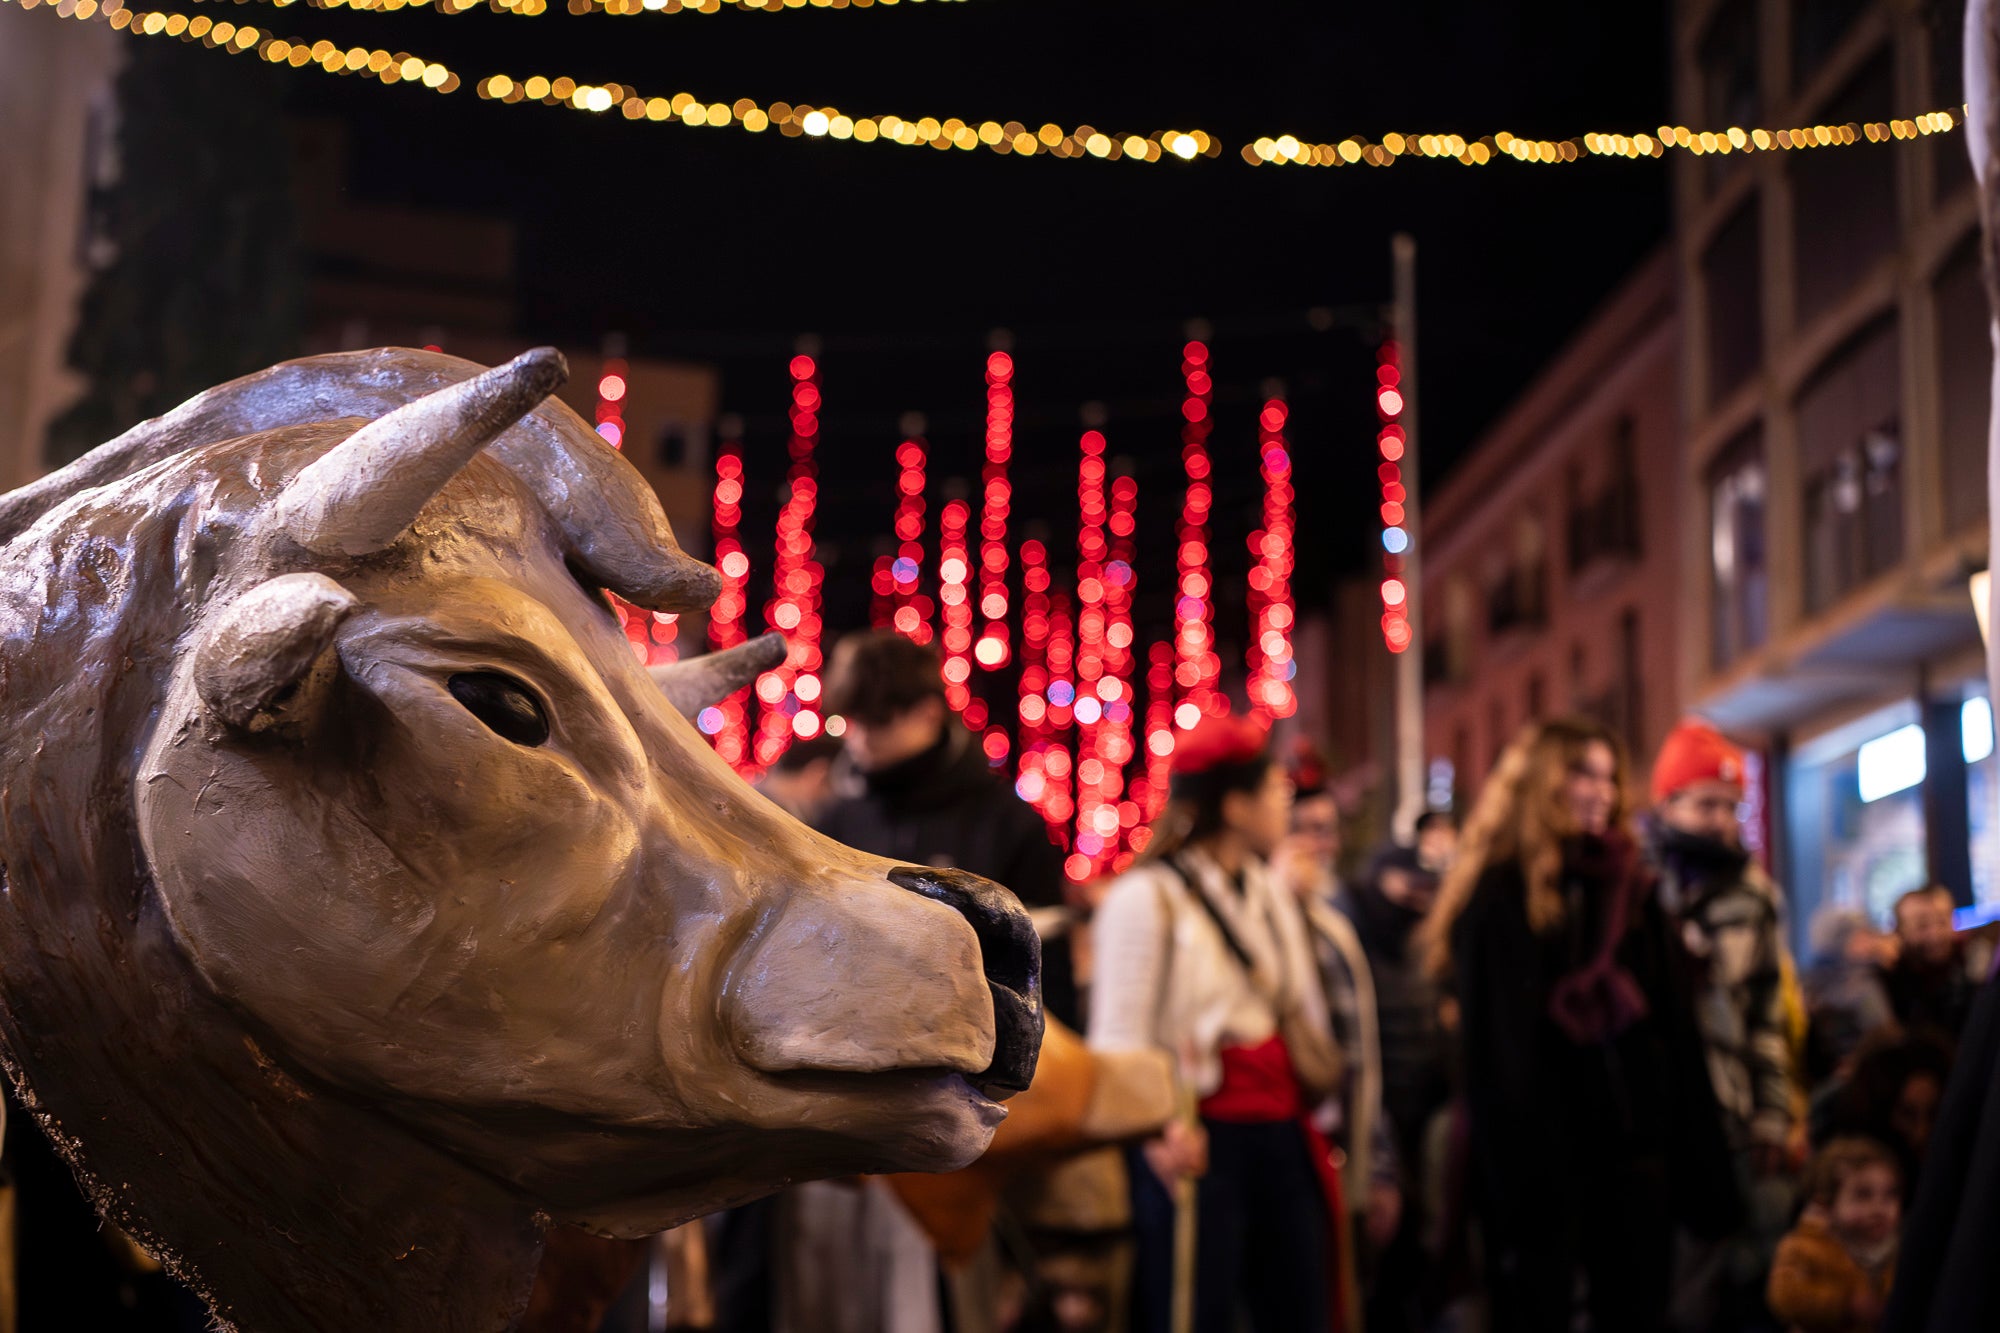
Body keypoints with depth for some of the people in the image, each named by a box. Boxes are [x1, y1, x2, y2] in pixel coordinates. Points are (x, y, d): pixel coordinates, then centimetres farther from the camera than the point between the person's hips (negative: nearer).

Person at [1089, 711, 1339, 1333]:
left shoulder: (1272, 895, 16)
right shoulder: (1147, 896, -7)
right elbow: (1119, 1041, -13)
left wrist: (1317, 1116, 14)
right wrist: (1158, 1130, -28)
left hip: (1282, 1140, 7)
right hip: (1202, 1143, -7)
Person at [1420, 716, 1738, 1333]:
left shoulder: (1633, 887, 14)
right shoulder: (1502, 895, -4)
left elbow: (1675, 1024, 11)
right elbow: (1493, 1047, -9)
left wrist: (1695, 1156, 5)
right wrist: (1514, 1162, -16)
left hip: (1633, 1143, 5)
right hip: (1543, 1152, -5)